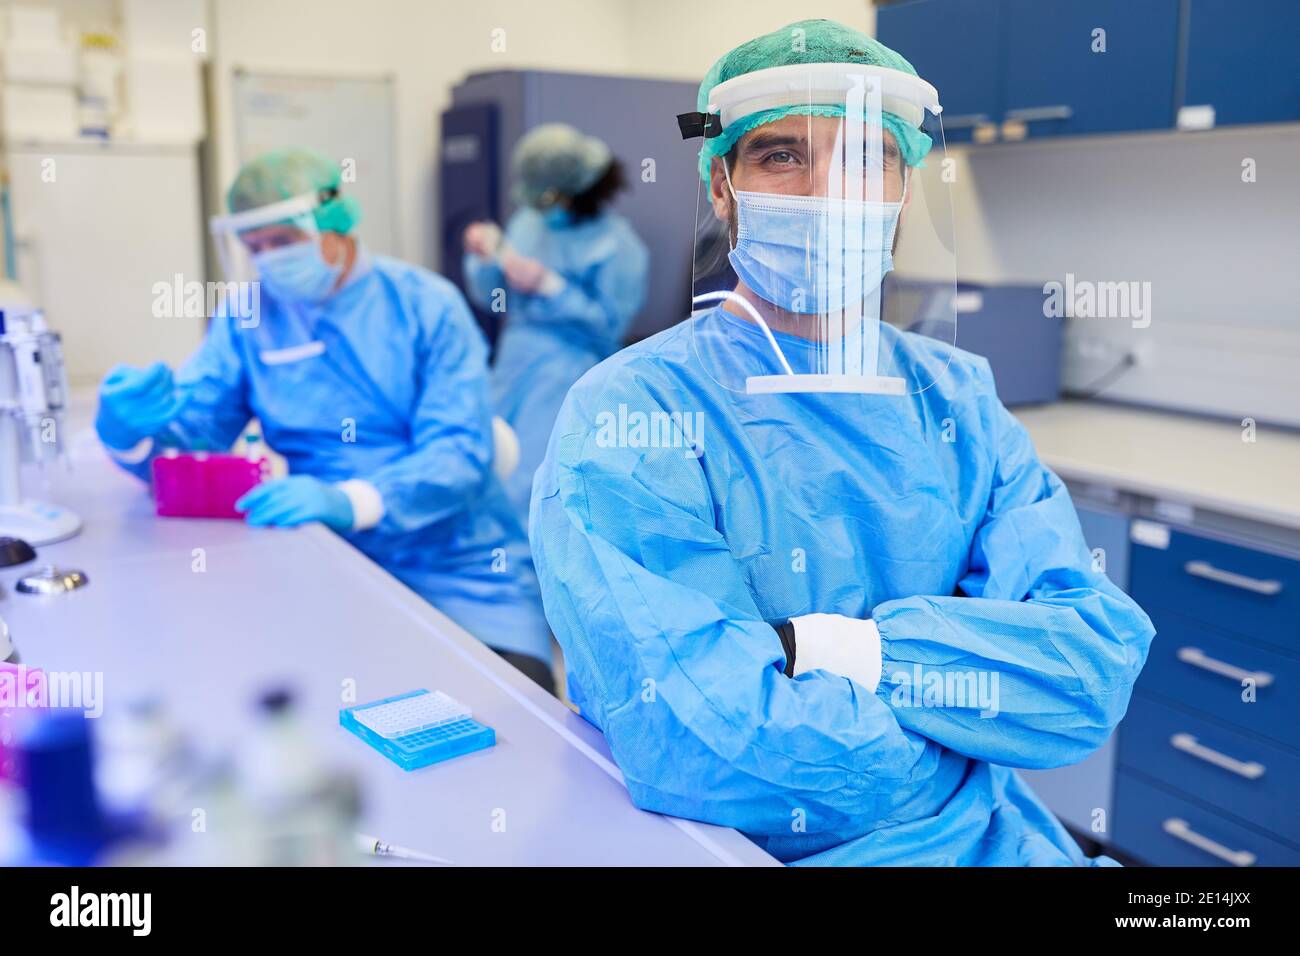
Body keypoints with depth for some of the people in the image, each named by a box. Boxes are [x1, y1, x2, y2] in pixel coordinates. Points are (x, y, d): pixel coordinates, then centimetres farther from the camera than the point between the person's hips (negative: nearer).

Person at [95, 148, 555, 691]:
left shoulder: (425, 304, -3)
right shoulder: (248, 318, 8)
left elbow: (460, 450, -13)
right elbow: (186, 427, 4)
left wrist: (350, 501, -30)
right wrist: (129, 428, -21)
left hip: (464, 566, -2)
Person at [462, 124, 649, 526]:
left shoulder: (617, 245, -7)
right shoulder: (529, 221, 9)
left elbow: (610, 328, -10)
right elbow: (490, 297, 14)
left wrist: (549, 286, -16)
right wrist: (487, 256, -6)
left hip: (568, 368, -6)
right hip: (512, 362, 6)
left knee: (525, 489, -12)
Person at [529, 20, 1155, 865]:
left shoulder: (957, 398, 5)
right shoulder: (629, 414, -12)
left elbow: (1099, 662, -3)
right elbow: (700, 746, -23)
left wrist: (851, 650, -19)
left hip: (996, 845, 5)